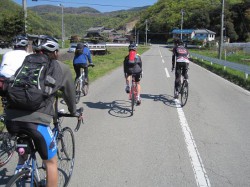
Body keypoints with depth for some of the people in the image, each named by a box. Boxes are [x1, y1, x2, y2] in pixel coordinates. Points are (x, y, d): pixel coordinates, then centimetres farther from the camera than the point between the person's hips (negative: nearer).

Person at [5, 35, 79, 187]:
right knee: (51, 162, 16)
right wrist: (74, 112, 43)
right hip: (36, 121, -5)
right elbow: (70, 94, 24)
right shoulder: (61, 68, 12)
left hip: (11, 118, 5)